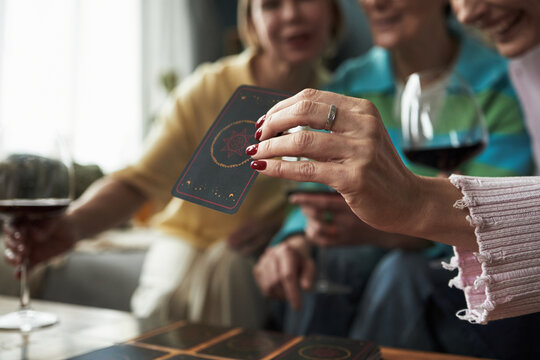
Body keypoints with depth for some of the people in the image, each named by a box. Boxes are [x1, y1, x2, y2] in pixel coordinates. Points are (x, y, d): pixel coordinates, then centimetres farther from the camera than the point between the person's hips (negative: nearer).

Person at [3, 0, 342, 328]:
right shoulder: (209, 88, -13)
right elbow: (138, 181, -17)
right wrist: (71, 224, -35)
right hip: (189, 239, -1)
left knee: (226, 271, -23)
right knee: (169, 298, -22)